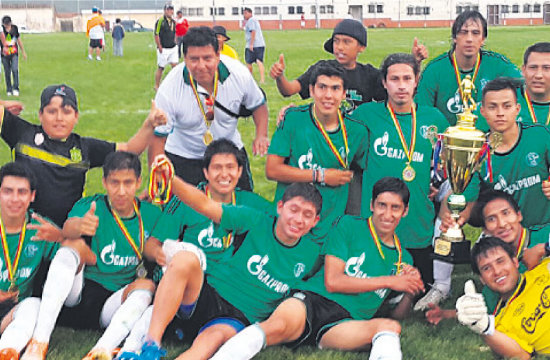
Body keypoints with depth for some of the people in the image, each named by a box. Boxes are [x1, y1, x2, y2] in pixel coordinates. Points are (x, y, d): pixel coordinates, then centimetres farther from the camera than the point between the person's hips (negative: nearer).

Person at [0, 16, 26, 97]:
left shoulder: (14, 28, 1)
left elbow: (19, 40, 14)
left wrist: (23, 52, 20)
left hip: (14, 53, 0)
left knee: (15, 70, -15)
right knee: (7, 72, 4)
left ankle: (15, 88, -12)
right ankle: (9, 90, 15)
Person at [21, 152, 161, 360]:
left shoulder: (150, 215, 5)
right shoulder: (90, 206, -3)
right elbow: (68, 229, -25)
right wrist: (79, 226, -48)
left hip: (115, 302, 1)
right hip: (74, 296, -1)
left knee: (147, 286, -26)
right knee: (77, 245, -26)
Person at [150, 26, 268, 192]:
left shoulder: (239, 74, -20)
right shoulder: (169, 89, -27)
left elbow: (258, 105, 0)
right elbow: (157, 138, -20)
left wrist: (261, 135, -18)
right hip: (182, 158, -2)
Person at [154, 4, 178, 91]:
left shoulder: (173, 22, 10)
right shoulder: (160, 21, -11)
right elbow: (156, 35, -12)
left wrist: (174, 43, 12)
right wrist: (160, 47, -14)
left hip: (173, 48, 6)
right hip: (163, 49, -6)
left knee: (175, 65, 0)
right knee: (160, 68, 2)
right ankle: (157, 86, 14)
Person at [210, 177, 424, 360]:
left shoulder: (403, 258, 22)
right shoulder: (348, 226, 10)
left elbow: (398, 314, 26)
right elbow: (332, 281, 0)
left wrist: (410, 293, 4)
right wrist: (388, 281, 1)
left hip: (347, 324, 2)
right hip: (313, 301, -2)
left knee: (391, 327, -32)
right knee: (277, 326, -37)